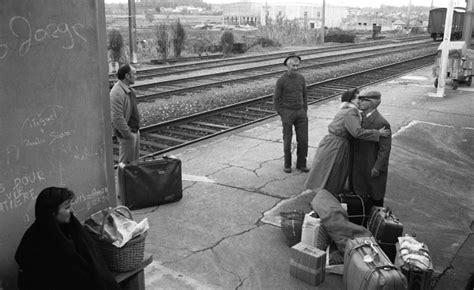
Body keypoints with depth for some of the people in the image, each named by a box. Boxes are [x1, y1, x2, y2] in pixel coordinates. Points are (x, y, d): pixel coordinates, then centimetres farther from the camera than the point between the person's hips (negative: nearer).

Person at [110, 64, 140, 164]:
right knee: (126, 163, 2)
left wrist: (136, 129, 16)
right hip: (127, 134, -10)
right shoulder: (117, 93, -23)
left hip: (134, 131, 10)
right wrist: (128, 134, -21)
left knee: (134, 161, 19)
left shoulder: (128, 90, 10)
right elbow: (117, 118, -26)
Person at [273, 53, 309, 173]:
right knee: (287, 140, 5)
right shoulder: (281, 80, -8)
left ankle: (301, 163, 16)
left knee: (303, 140, 2)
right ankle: (287, 164, 18)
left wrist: (305, 111, 8)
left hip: (300, 112, 4)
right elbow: (276, 99, -4)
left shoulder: (301, 78, 5)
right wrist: (282, 115, -7)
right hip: (287, 113, -4)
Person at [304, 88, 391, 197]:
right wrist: (378, 133, -23)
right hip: (336, 150, -9)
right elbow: (357, 132, -31)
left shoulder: (342, 111, 12)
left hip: (328, 145, 9)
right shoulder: (350, 113, -18)